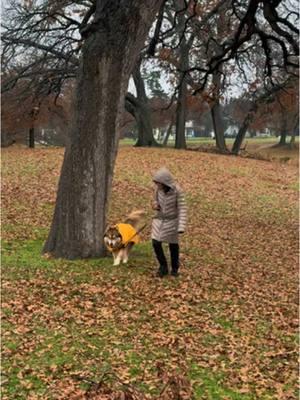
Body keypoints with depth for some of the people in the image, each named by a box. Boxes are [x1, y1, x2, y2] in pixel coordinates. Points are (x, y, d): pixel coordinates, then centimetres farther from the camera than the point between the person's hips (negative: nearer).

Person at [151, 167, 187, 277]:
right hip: (159, 219, 3)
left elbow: (182, 209, -19)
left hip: (172, 221, -3)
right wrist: (155, 205, -16)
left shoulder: (177, 191, -24)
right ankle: (163, 267, 18)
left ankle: (175, 268, 33)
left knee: (173, 245, 11)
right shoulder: (158, 188, -12)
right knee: (156, 243, -3)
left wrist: (181, 227, -25)